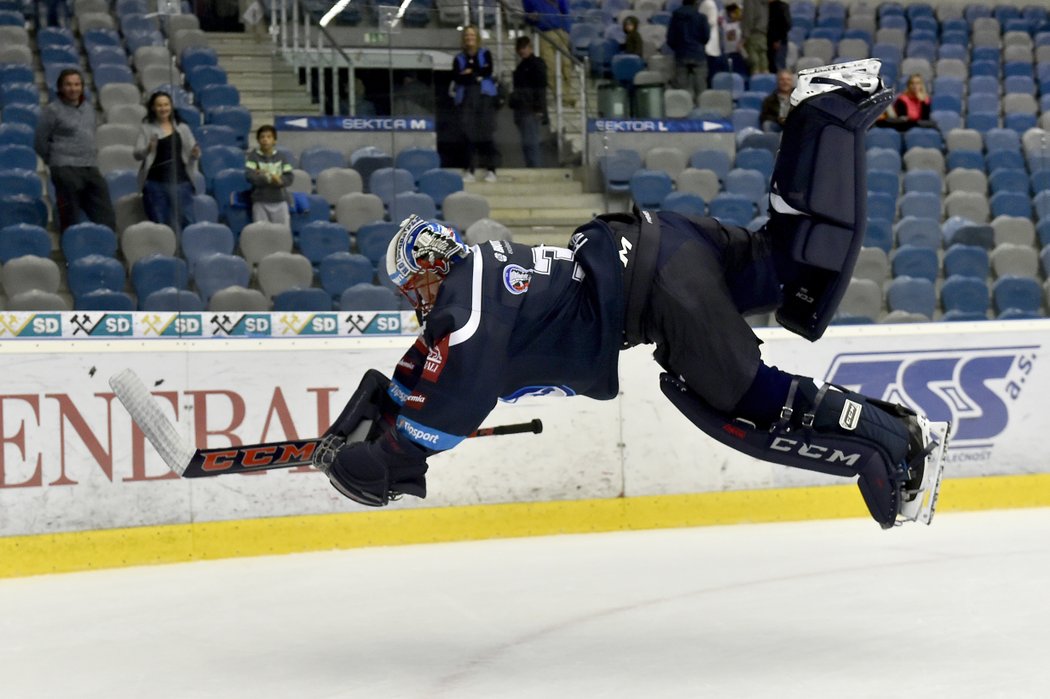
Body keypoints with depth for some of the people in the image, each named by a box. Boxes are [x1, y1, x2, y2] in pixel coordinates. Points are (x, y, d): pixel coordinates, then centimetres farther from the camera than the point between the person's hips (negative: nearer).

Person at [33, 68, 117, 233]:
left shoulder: (89, 108, 15)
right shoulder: (52, 111, -3)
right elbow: (40, 142, 0)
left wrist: (90, 160, 16)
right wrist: (58, 162, 6)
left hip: (91, 169, 6)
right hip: (66, 170, -6)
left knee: (106, 219, 2)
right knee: (70, 221, -3)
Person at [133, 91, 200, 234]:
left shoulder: (182, 128, 13)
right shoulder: (147, 129, 6)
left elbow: (192, 151, 13)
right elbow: (137, 154, -3)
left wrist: (195, 154, -12)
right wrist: (149, 148, -25)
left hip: (181, 181, 2)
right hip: (155, 183, -2)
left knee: (186, 222, -2)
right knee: (159, 225, 1)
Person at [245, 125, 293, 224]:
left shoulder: (280, 157, 6)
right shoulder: (253, 157, -1)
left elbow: (289, 178, 1)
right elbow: (249, 176, -14)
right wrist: (269, 178, -20)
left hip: (280, 202, 2)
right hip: (260, 202, -2)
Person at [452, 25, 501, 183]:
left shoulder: (485, 54, 12)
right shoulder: (459, 58, 15)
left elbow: (488, 71, -4)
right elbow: (456, 77, 0)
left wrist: (469, 73, -1)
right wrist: (477, 76, -8)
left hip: (484, 96, -2)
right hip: (466, 97, 2)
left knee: (485, 133, -9)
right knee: (469, 133, -5)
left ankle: (491, 170, -8)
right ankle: (469, 170, -4)